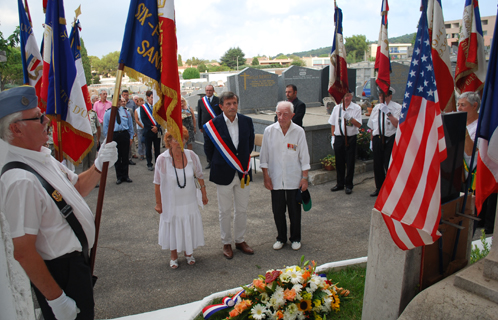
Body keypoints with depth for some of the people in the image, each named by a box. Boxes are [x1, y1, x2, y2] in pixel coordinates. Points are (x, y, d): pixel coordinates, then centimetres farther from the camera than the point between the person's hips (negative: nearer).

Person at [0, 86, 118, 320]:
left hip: (76, 261, 9)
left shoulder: (43, 157, 1)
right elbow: (23, 252, -28)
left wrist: (99, 165, -3)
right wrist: (57, 298, -20)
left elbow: (77, 188, 15)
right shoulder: (21, 180, -29)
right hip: (60, 272, -9)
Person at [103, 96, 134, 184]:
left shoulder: (126, 112, 10)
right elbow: (106, 126, 7)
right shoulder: (108, 112, 5)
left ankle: (125, 176, 17)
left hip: (124, 135, 1)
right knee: (117, 157, 5)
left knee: (125, 156, 6)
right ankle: (119, 177, 15)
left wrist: (131, 137, 10)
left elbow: (130, 125, 14)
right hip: (114, 135, -1)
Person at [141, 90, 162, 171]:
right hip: (148, 131, -2)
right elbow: (143, 119, -6)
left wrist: (157, 127, -11)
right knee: (148, 149, 6)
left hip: (157, 131, 2)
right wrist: (151, 128, -12)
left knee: (157, 148, 6)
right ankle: (149, 164, 15)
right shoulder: (143, 107, 0)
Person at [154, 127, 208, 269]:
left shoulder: (191, 156, -13)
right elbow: (157, 183, -9)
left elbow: (199, 175, 2)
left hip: (189, 201, 2)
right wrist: (158, 203, -3)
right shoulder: (162, 159, -19)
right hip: (171, 202, -1)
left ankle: (188, 253, 41)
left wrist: (203, 192, 9)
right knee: (172, 227, 14)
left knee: (189, 227, 15)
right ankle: (174, 256, 39)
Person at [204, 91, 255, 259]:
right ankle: (226, 243, 27)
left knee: (242, 210, 14)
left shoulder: (247, 121, -2)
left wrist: (244, 162, 11)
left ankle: (240, 240, 32)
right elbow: (208, 148, 0)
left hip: (243, 173, 3)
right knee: (225, 211, 10)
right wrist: (218, 164, 4)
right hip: (223, 174, -3)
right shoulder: (213, 124, -11)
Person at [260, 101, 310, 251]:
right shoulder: (269, 131, -5)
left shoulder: (299, 132, -7)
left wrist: (305, 178, -2)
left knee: (294, 211, 10)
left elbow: (304, 157, -1)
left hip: (294, 179, -1)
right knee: (278, 211, 10)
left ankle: (295, 239, 30)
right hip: (276, 179, 1)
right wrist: (266, 177, 0)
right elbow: (264, 157, 2)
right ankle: (281, 238, 30)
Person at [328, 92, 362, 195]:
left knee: (350, 163, 3)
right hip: (338, 137, 3)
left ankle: (349, 185, 16)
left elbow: (359, 124, -8)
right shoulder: (337, 108, 7)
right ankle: (340, 184, 25)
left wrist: (350, 118, -23)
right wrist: (333, 137, 6)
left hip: (351, 138, -3)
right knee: (339, 162, 11)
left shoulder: (356, 108, -1)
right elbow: (333, 124, 11)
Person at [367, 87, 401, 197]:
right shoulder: (376, 108, 12)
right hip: (377, 138, 5)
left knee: (389, 165, -5)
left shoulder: (396, 108, -5)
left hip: (390, 139, -5)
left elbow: (397, 124, -18)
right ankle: (379, 188, 25)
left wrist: (388, 113, -26)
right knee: (377, 165, 11)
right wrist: (372, 140, 18)